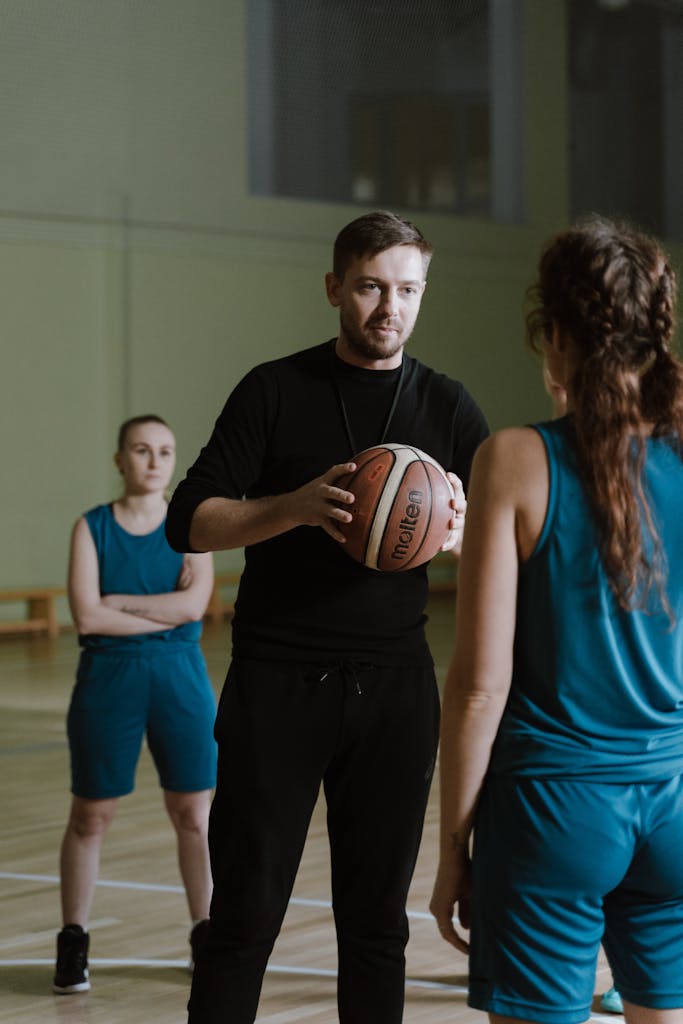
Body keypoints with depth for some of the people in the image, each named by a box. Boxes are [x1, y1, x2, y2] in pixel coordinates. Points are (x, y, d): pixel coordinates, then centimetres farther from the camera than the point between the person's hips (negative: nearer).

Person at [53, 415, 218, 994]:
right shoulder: (92, 528, -2)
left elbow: (194, 604, -14)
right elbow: (86, 617, -14)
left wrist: (116, 602, -14)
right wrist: (166, 610, -15)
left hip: (180, 678, 1)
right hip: (108, 680, -1)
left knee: (194, 814, 6)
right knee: (90, 816, 5)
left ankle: (206, 935, 19)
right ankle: (73, 944, 16)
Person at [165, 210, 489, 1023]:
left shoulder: (446, 408, 8)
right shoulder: (275, 391, 1)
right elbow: (188, 523, -4)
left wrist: (460, 530, -19)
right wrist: (297, 506, -22)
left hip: (393, 684, 2)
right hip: (277, 683, -2)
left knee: (376, 918, 6)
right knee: (246, 914, -2)